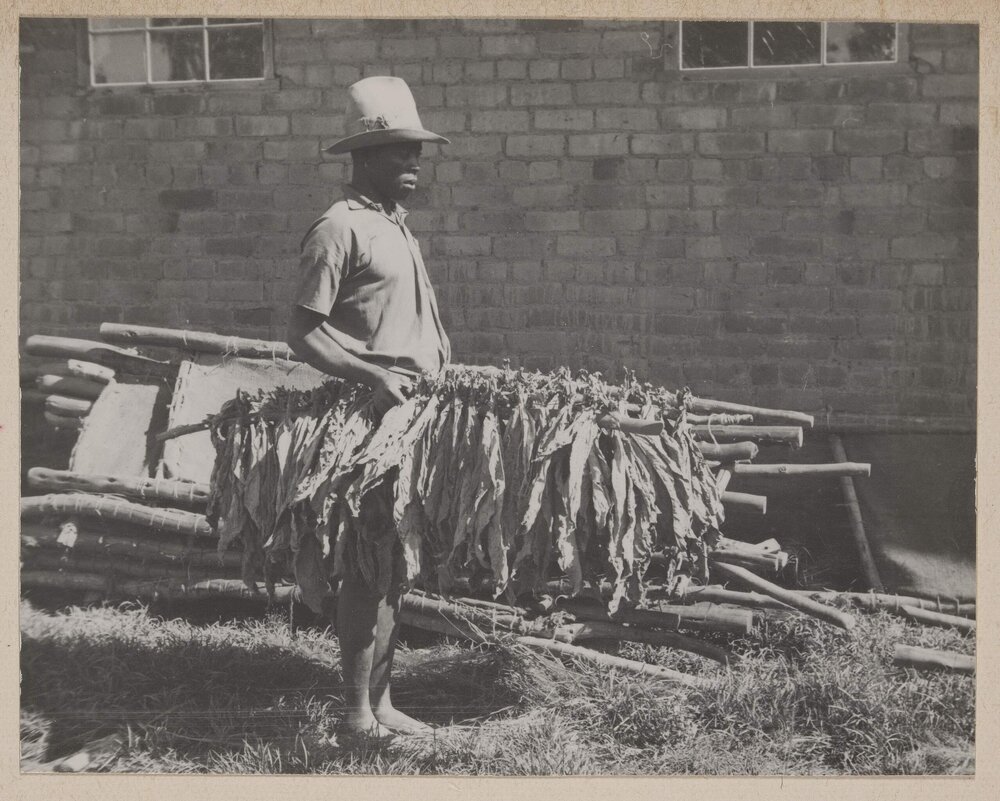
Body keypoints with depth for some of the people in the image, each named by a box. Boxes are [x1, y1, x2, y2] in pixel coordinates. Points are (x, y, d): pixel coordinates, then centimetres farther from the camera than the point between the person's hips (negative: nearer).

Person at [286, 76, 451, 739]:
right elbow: (303, 332, -14)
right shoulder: (340, 228, -9)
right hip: (368, 414, -9)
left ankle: (380, 700, 21)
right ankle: (359, 711, 5)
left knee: (394, 564, 12)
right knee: (371, 565, -5)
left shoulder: (398, 227, 19)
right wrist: (372, 376, -24)